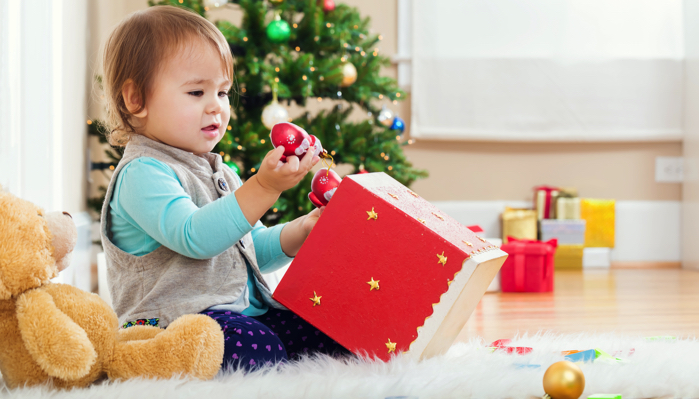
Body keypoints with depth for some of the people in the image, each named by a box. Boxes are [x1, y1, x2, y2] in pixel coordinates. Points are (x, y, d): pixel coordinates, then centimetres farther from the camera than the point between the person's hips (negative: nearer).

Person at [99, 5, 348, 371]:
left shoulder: (221, 173, 20)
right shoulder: (142, 174, -11)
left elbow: (253, 250, 25)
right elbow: (195, 238, -27)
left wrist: (299, 232, 5)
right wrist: (264, 187, -35)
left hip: (246, 311, 9)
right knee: (258, 347, -36)